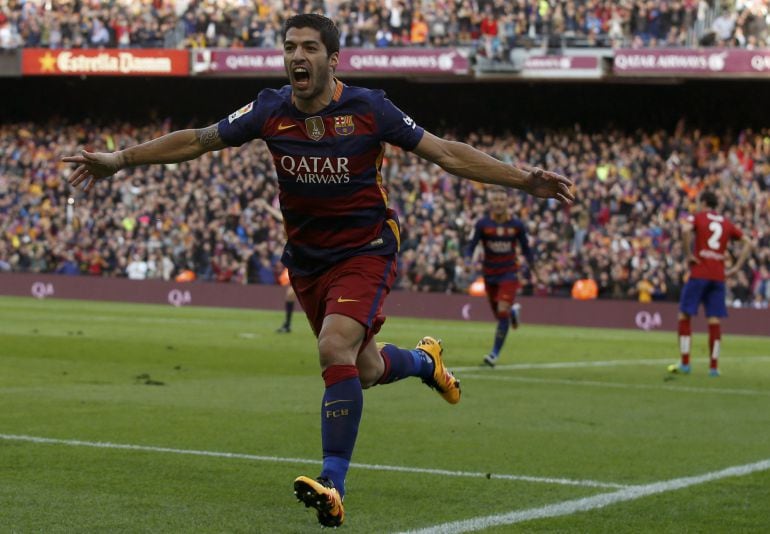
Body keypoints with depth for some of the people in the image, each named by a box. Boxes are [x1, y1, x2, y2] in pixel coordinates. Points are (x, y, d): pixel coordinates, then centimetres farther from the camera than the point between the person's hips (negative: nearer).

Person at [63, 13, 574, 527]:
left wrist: (522, 177, -19)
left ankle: (333, 486, -23)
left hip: (365, 251, -4)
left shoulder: (368, 108, -17)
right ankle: (425, 359, 49)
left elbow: (447, 153, -12)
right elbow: (196, 140, 3)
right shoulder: (271, 111, -8)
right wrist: (120, 159, -1)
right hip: (306, 258, 5)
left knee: (335, 349, -26)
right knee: (364, 371, 14)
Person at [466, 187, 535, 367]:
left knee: (503, 312, -13)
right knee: (498, 313, 12)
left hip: (509, 273, -2)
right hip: (489, 274, 2)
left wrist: (533, 270, 9)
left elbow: (526, 249, 7)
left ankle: (495, 353, -5)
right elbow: (471, 246, -6)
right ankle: (513, 309, 49)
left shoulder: (516, 225, -4)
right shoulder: (482, 224, -6)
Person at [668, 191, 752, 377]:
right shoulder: (726, 223, 15)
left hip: (699, 274, -4)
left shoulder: (697, 217, 2)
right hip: (719, 276, 4)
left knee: (684, 315, 5)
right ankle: (714, 366, 1)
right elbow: (748, 243, 14)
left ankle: (685, 363, 2)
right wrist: (736, 268, 11)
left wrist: (688, 255, -11)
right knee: (714, 320, 4)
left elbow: (686, 230, -21)